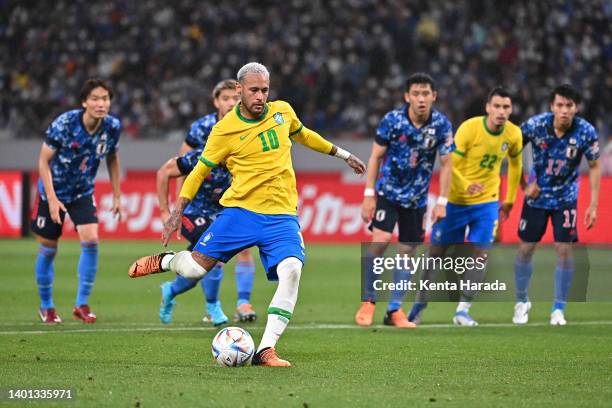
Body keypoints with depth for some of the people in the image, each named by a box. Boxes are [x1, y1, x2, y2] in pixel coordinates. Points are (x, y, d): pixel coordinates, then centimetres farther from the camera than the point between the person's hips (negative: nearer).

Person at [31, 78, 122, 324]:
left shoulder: (113, 127, -13)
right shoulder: (64, 124, -25)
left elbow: (112, 158, 7)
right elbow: (44, 161, -17)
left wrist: (117, 195, 7)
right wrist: (52, 199, -23)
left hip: (83, 193, 3)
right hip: (53, 192, -3)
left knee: (90, 241, -16)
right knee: (48, 249, 4)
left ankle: (82, 304, -4)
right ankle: (46, 307, 23)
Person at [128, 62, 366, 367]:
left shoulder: (283, 111, 7)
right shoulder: (225, 130, -5)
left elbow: (302, 134, 29)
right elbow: (200, 170, 4)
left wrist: (342, 154, 35)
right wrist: (178, 212, -1)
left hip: (281, 215, 2)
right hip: (240, 210, -2)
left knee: (291, 270, -24)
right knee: (195, 269, -8)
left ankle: (266, 350, -22)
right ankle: (164, 261, 32)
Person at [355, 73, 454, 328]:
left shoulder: (441, 125, -10)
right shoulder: (392, 120, -15)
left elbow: (445, 164, -2)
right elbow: (376, 156, -7)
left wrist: (442, 202, -6)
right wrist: (369, 194, -10)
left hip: (417, 197, 2)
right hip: (388, 190, -2)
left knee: (408, 251, 4)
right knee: (380, 241, -18)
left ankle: (395, 310, 14)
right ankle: (368, 302, -6)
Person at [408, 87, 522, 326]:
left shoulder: (514, 134, -6)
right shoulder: (469, 128, -19)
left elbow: (515, 164, 14)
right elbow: (450, 165, -17)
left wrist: (509, 199, 17)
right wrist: (466, 186, -35)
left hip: (487, 202, 3)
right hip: (456, 200, -3)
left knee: (479, 254, -7)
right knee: (437, 252, 4)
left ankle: (463, 310, 0)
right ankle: (419, 303, 20)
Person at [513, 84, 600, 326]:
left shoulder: (586, 132, -18)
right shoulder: (535, 125, -19)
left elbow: (594, 167, -6)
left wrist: (593, 205, -9)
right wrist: (525, 183, -5)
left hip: (566, 197, 0)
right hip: (537, 195, 0)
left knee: (564, 249, -6)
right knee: (526, 248, 3)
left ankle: (559, 308, 5)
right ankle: (521, 302, 22)